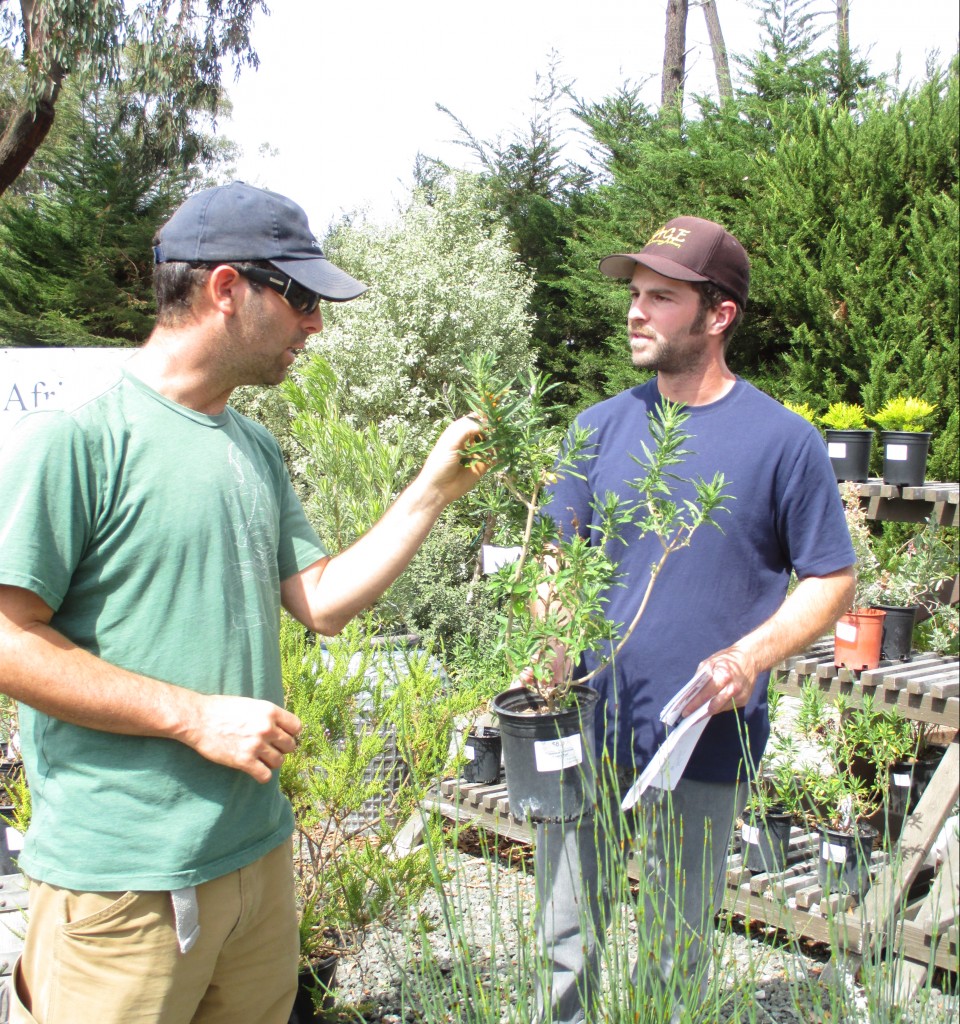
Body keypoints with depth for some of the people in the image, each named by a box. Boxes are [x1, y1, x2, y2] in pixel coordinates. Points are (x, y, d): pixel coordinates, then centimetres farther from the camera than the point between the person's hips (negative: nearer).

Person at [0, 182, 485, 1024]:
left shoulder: (256, 449, 11)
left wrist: (433, 490, 4)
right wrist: (196, 716, -18)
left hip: (259, 851, 7)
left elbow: (321, 601, 10)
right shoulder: (73, 438, -13)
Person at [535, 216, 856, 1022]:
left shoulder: (783, 440, -6)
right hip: (587, 726, 3)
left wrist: (749, 659, -16)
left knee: (676, 956, 14)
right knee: (566, 943, 12)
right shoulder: (602, 426, 5)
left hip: (702, 744, -3)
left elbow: (832, 581, -1)